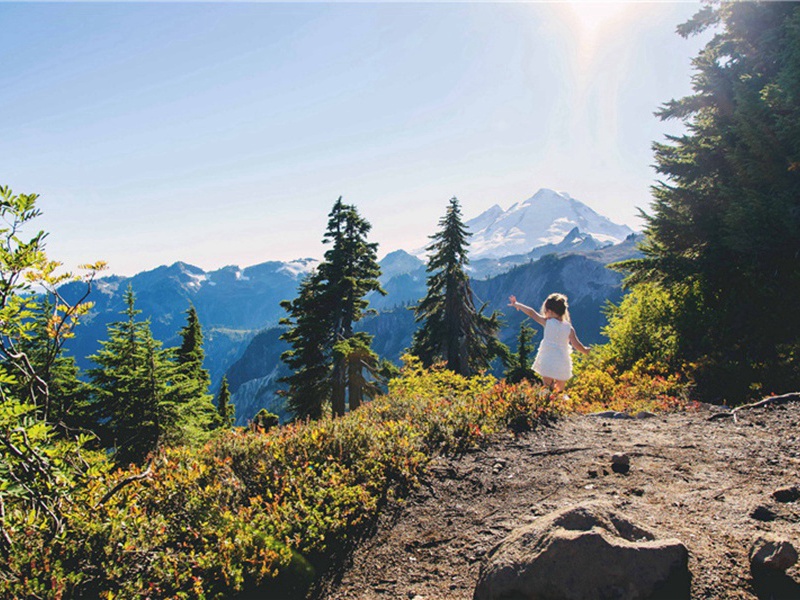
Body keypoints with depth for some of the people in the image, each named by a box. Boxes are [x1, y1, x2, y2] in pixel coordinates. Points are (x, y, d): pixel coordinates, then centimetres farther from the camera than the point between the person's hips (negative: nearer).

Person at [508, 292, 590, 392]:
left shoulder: (548, 323, -8)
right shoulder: (569, 328, -4)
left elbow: (532, 313, -2)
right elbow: (577, 345, 0)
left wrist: (517, 304, 9)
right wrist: (586, 351, 19)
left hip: (547, 364, -1)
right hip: (562, 365, 1)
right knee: (560, 391, 13)